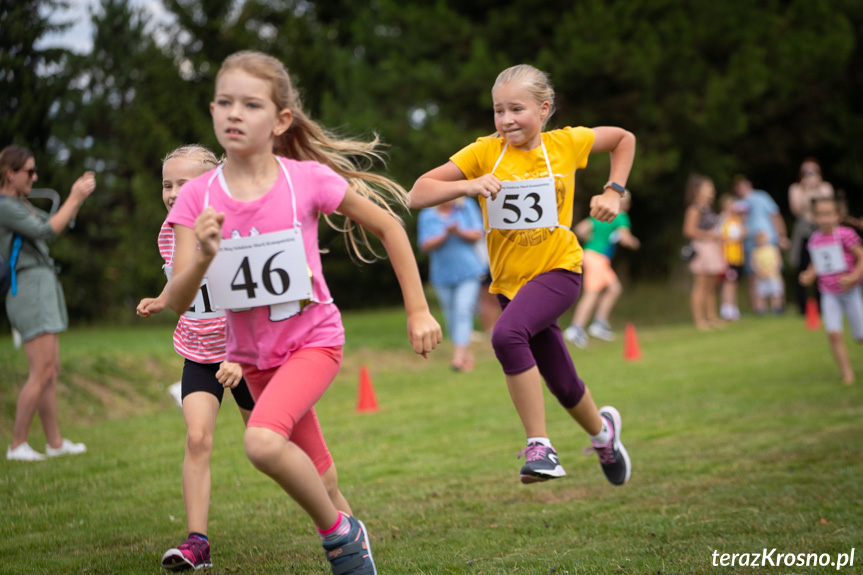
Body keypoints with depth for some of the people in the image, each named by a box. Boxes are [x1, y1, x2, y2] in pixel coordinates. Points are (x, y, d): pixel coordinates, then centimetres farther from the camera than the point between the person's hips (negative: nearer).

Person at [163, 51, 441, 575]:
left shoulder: (309, 179, -17)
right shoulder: (198, 196, -11)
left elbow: (388, 226, -3)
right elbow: (177, 302, -15)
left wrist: (418, 310, -2)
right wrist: (202, 257, -35)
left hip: (313, 339, -4)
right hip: (252, 352, 4)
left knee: (263, 441, -29)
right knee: (313, 474, 15)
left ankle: (339, 533, -7)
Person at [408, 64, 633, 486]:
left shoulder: (566, 143, -5)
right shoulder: (484, 153, -7)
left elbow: (624, 139, 14)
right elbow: (417, 195, -13)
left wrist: (613, 191, 3)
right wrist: (467, 185, -28)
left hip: (558, 269, -3)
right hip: (509, 279, 3)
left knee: (507, 334, -32)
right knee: (563, 386, 13)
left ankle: (539, 446, -23)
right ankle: (602, 429, 46)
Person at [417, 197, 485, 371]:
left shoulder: (467, 206, 4)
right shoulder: (426, 216, 5)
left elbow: (478, 234, 1)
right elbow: (425, 246, -3)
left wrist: (460, 232, -17)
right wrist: (446, 235, -17)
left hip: (468, 273, -2)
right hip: (443, 276, 2)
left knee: (463, 312, -16)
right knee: (451, 317, 6)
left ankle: (459, 356, -24)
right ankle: (467, 355, 20)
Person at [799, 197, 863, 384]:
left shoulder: (845, 235, -15)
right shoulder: (814, 239, 2)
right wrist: (809, 275, -2)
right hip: (829, 294, 3)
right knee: (834, 334, -13)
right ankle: (847, 374, -3)